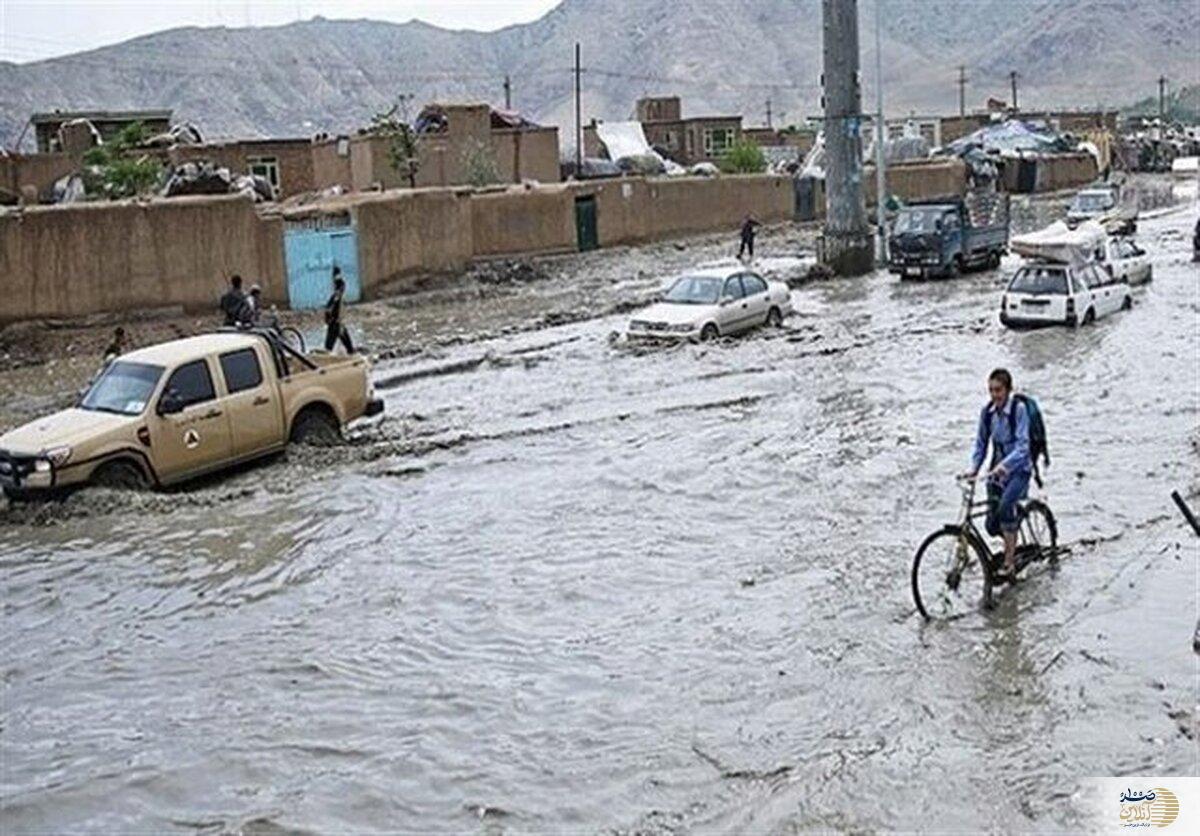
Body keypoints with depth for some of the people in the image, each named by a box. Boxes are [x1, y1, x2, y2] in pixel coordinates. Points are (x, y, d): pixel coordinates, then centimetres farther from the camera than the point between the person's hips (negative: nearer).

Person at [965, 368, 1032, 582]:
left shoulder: (1019, 409, -16)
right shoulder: (987, 411, -1)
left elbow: (1022, 446, -23)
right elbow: (981, 442, 7)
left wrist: (1004, 465, -37)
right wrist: (974, 467, -8)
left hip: (1018, 468, -5)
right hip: (997, 469, 5)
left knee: (1005, 506, -31)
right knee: (993, 525, 0)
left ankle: (1009, 564, -24)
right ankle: (1013, 546, 34)